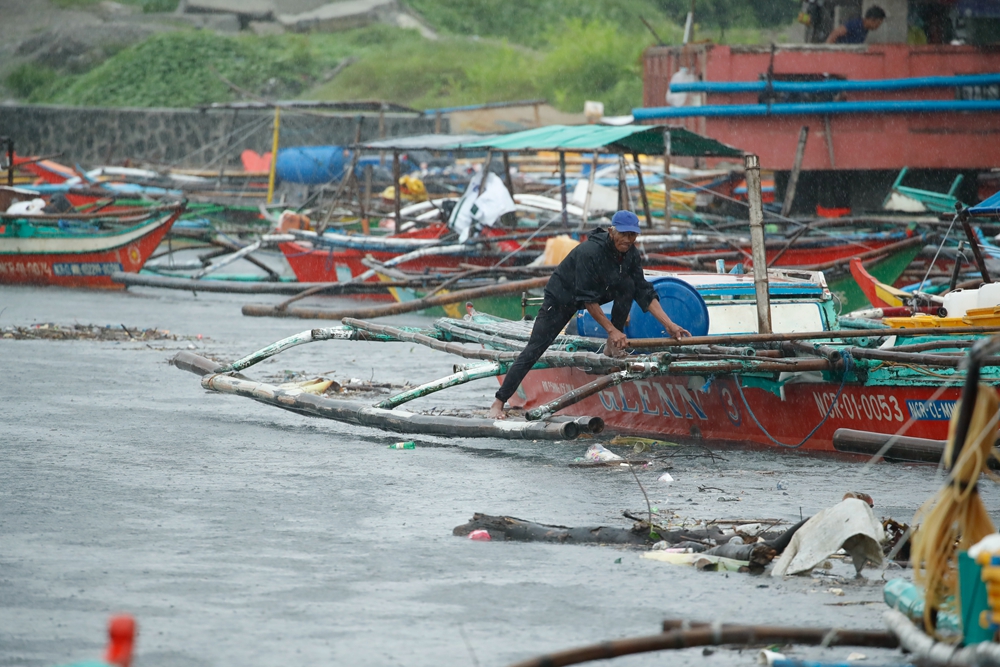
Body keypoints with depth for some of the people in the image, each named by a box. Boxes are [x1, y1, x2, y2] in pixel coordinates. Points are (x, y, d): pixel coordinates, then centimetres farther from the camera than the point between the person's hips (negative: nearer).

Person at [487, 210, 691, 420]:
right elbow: (588, 300, -29)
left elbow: (644, 293, -10)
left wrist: (669, 325, -17)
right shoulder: (590, 252, -33)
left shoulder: (631, 254, -12)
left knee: (628, 285, -18)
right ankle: (498, 403, -12)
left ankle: (613, 347, -7)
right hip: (561, 298, -6)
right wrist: (611, 329, -26)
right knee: (534, 349, -15)